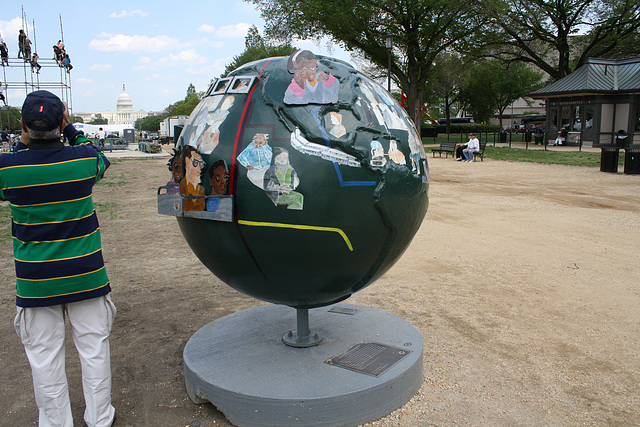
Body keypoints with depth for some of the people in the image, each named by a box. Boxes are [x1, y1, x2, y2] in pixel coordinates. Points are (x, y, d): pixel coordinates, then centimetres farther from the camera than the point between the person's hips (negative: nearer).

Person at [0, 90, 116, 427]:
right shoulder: (85, 159, -11)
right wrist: (71, 128, 18)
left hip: (36, 281, 0)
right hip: (86, 276, 1)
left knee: (44, 356, 14)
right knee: (94, 347, 14)